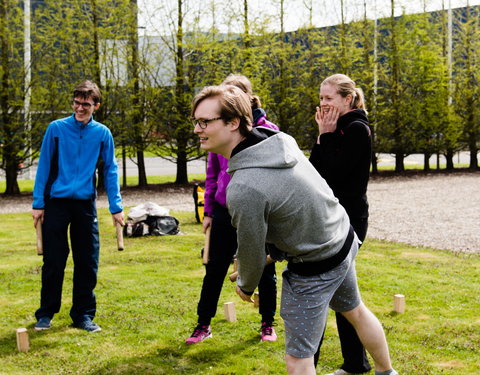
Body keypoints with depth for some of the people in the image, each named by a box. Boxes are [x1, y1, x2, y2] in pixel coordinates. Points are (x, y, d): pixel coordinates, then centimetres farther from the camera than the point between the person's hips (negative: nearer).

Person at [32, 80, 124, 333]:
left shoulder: (102, 133, 1)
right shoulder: (56, 129, -3)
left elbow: (110, 170, 4)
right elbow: (43, 166, 0)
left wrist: (116, 207, -1)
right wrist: (38, 203, -4)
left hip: (86, 204, 2)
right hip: (56, 202, -1)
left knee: (87, 263, 5)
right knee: (53, 261, 3)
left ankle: (83, 314, 17)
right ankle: (46, 314, 17)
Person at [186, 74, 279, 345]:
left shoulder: (267, 130, -6)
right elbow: (212, 174, 10)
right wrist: (208, 211, 7)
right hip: (225, 210, 3)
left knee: (265, 270, 11)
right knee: (215, 269, 8)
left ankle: (268, 323, 28)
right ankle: (204, 324, 20)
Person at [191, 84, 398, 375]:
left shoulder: (242, 189, -32)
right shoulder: (278, 140, -8)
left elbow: (251, 251, -17)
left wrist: (246, 286, 5)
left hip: (313, 269, -9)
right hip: (345, 242, 9)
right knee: (355, 311, 31)